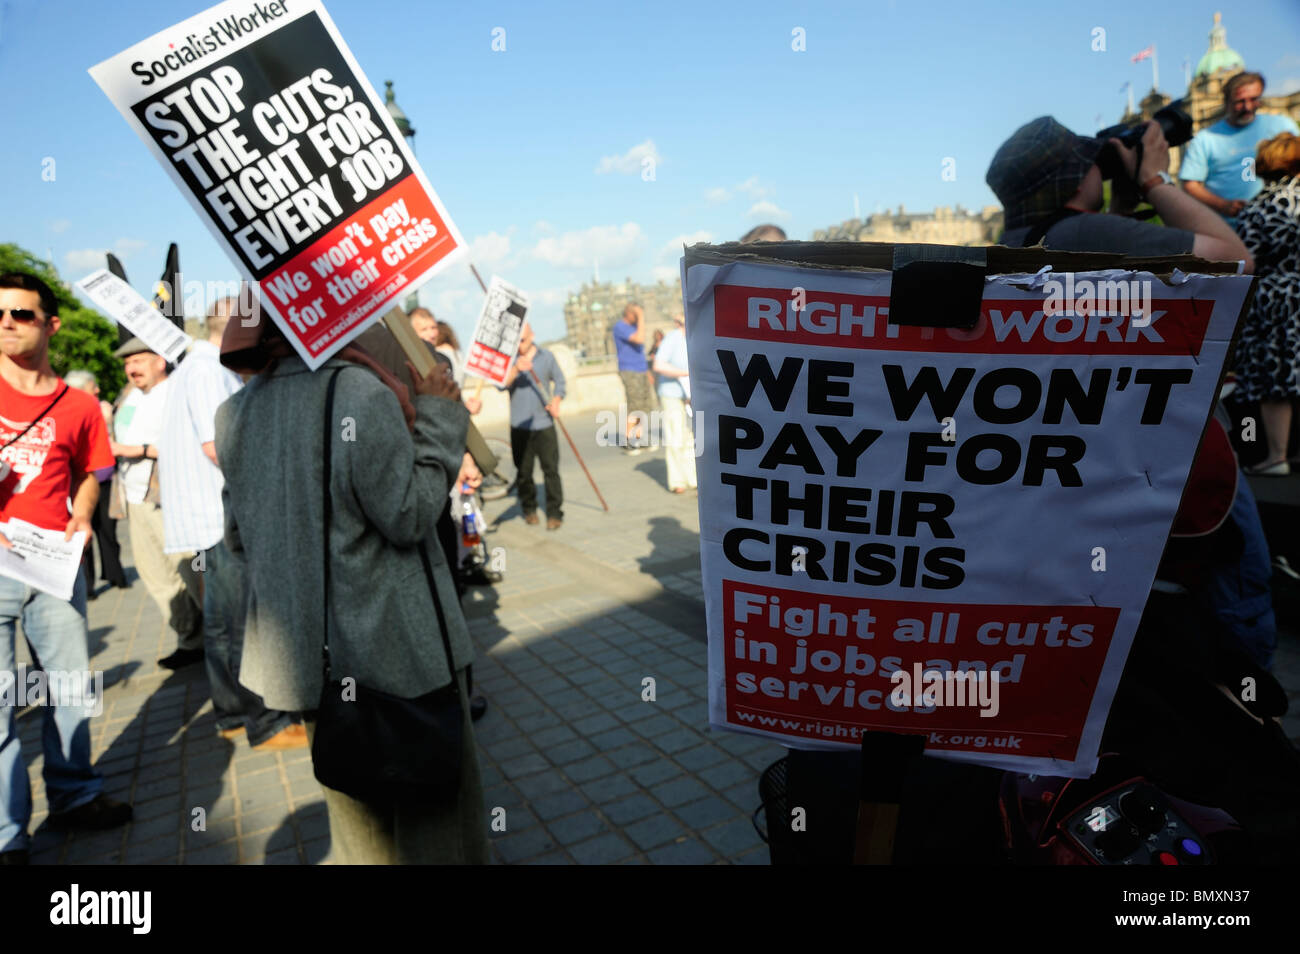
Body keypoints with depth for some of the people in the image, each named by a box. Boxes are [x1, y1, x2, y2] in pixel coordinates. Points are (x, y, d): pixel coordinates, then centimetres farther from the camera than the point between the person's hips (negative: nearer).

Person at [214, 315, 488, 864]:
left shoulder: (236, 413, 4)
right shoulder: (359, 393, -18)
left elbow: (238, 537, 10)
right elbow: (410, 515, -16)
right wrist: (438, 421, -8)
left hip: (303, 649, 7)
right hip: (392, 647, -7)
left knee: (352, 800, 23)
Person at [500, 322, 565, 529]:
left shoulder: (546, 357, 6)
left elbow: (560, 380, 16)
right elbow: (500, 385, -14)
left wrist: (556, 400, -2)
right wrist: (515, 369, -30)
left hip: (544, 424, 0)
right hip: (519, 427, 0)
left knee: (551, 470, -3)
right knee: (523, 472, 7)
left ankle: (554, 512, 4)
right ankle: (529, 509, 25)